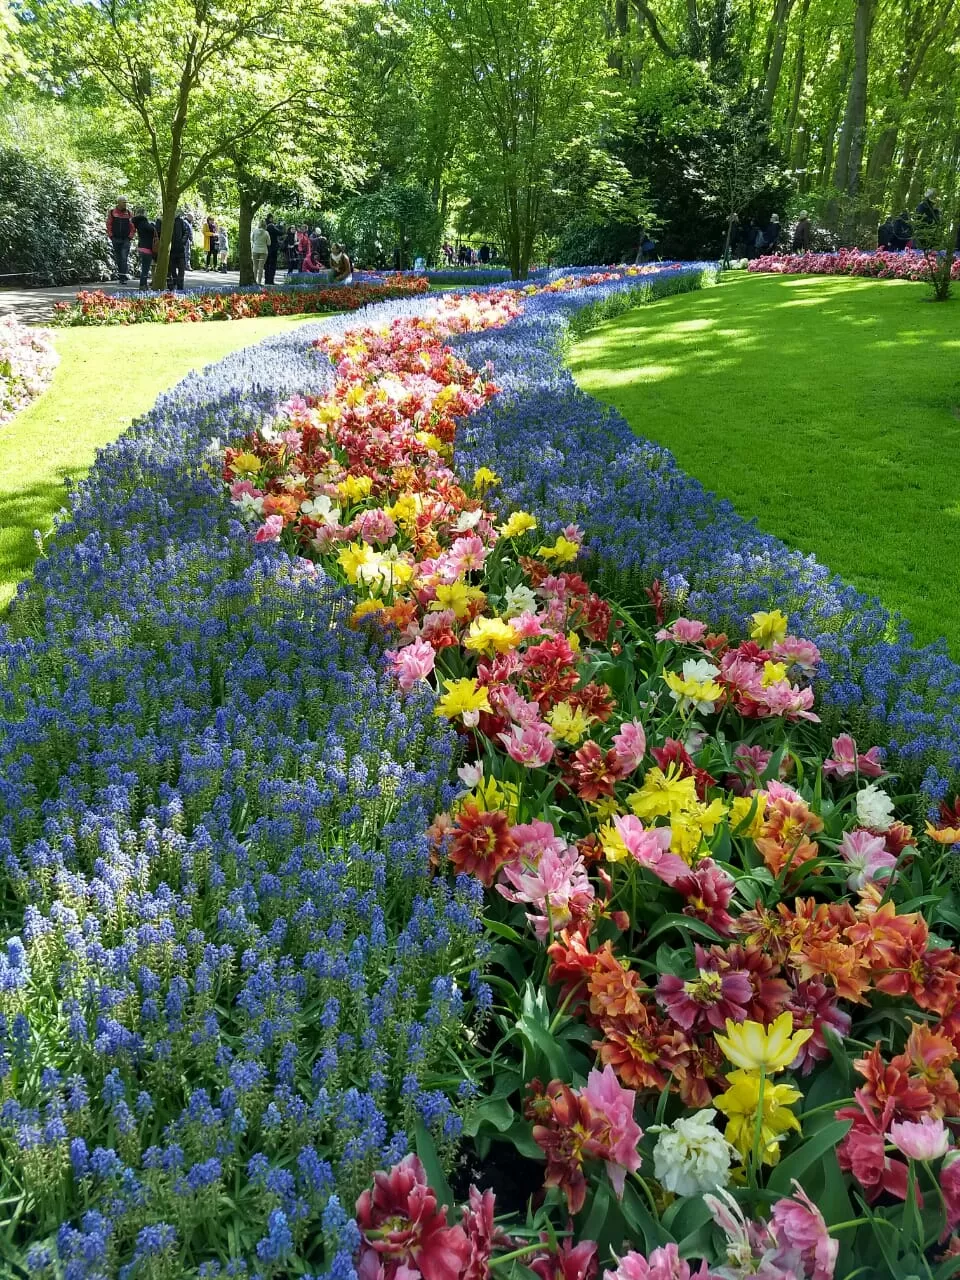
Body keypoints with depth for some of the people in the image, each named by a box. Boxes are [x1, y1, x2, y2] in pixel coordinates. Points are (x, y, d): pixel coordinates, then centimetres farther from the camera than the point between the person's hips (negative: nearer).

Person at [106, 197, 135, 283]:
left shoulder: (128, 212, 6)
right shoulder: (112, 212, 3)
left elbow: (132, 225, 8)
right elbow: (108, 224, 5)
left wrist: (130, 236, -2)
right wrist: (111, 236, -2)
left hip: (126, 239, -1)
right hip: (115, 239, 1)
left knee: (124, 258, -11)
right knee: (118, 258, 6)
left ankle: (123, 277, -14)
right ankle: (120, 275, 15)